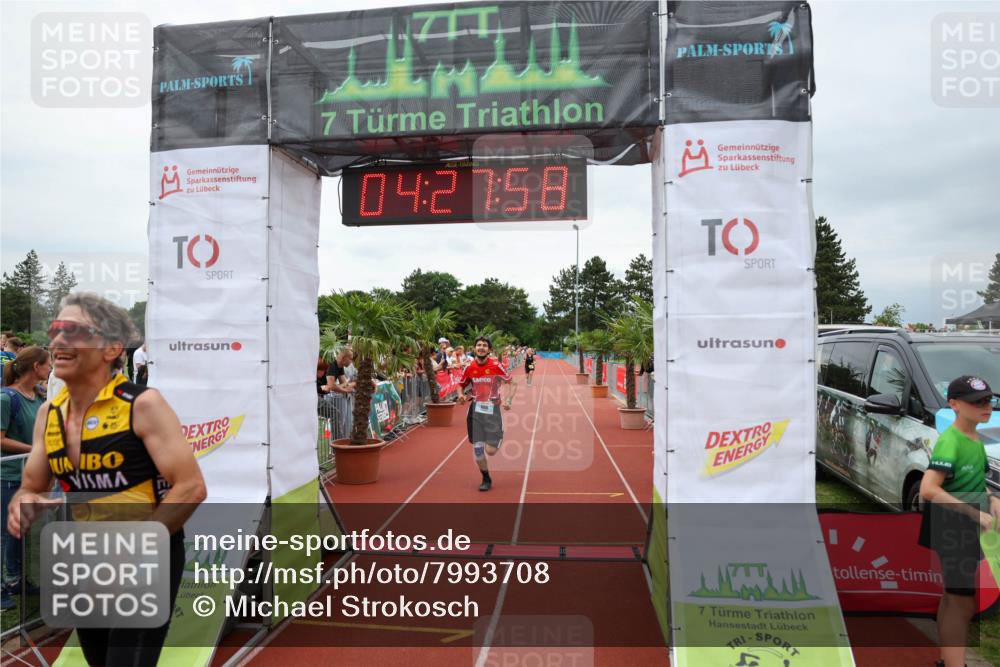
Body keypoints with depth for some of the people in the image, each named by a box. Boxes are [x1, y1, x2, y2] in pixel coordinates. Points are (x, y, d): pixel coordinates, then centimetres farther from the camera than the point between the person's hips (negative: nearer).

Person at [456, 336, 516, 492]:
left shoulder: (496, 366, -9)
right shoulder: (470, 368, 0)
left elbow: (512, 383, -2)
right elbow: (462, 385, 15)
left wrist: (508, 400, -17)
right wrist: (461, 395, -8)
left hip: (492, 410, -3)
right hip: (475, 410, 3)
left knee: (491, 450, -7)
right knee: (477, 449, 2)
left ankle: (499, 438, 30)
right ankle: (486, 479, 26)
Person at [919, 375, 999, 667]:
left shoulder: (976, 439, 7)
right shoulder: (950, 441, -21)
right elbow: (928, 489, -30)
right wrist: (976, 514, -28)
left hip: (969, 530, 9)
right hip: (954, 531, -9)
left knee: (952, 598, 19)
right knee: (963, 603, -1)